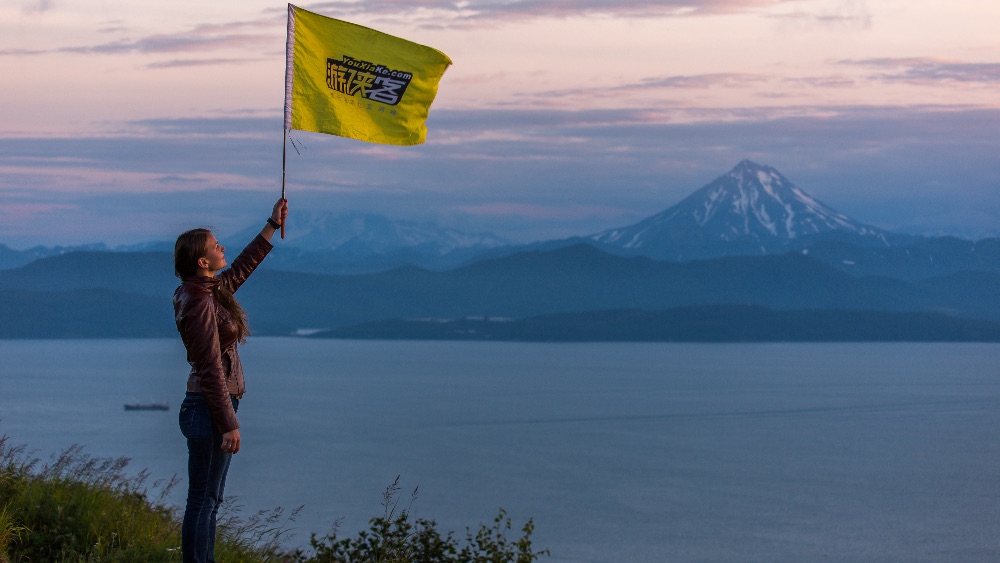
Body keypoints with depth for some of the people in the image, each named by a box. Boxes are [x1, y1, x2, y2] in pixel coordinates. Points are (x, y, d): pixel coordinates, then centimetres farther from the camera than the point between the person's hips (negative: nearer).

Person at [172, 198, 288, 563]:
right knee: (203, 501, -6)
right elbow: (211, 369, -20)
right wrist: (229, 424, -19)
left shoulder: (212, 290, 10)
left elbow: (241, 269, 30)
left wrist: (272, 226, 33)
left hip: (210, 407, 10)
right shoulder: (201, 303, -18)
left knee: (209, 500, 14)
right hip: (208, 409, -10)